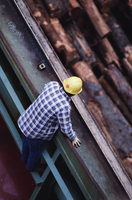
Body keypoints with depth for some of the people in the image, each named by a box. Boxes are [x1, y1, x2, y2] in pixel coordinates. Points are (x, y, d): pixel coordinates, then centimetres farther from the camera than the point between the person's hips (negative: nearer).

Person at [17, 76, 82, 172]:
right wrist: (73, 138, -3)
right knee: (36, 151, 29)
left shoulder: (53, 84, -18)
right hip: (36, 133, -6)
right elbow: (65, 128, -23)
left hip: (25, 121, 6)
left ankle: (25, 158, 68)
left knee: (27, 143, 37)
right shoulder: (64, 107, -36)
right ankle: (33, 166, 60)